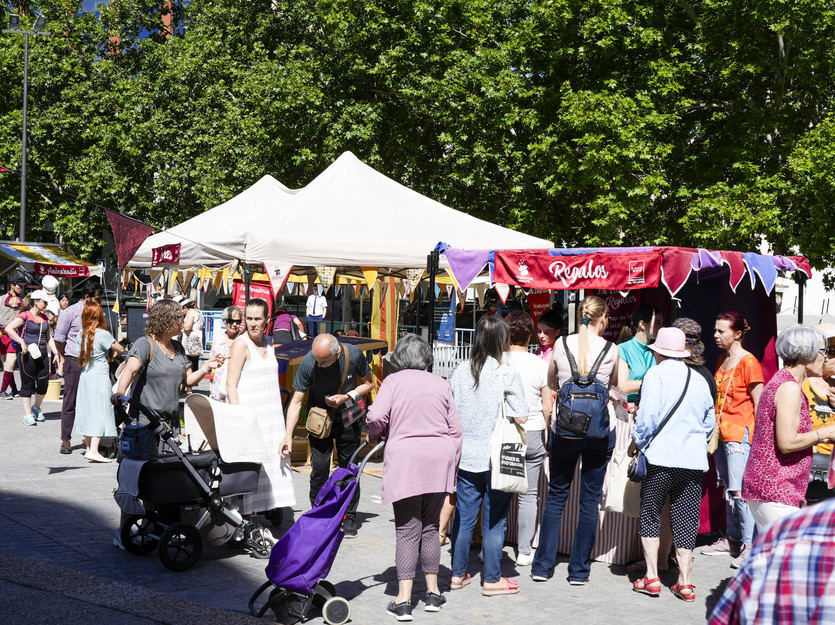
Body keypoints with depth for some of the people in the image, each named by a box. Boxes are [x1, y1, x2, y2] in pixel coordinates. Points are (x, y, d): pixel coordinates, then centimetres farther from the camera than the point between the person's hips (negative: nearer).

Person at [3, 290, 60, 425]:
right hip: (28, 354, -6)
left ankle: (36, 408, 29)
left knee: (43, 382, 5)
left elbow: (49, 338, 19)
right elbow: (8, 328, -19)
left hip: (42, 354, 6)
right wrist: (22, 342, -23)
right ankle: (27, 415, 4)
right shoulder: (25, 316, -6)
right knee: (27, 384, -1)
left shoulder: (44, 317, 15)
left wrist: (56, 353, 10)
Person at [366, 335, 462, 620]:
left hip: (405, 460, -3)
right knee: (429, 526, 15)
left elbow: (377, 416, -12)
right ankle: (433, 591, 20)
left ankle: (403, 599, -4)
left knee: (408, 528, -1)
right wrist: (452, 466, 20)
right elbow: (455, 429, 12)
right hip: (439, 458, 3)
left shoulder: (393, 381, 2)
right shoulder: (441, 385, 12)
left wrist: (374, 435, 10)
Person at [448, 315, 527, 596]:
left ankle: (458, 574, 20)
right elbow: (520, 417, -11)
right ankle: (492, 579, 12)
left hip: (465, 457, 4)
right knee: (494, 520, 5)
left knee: (463, 517, 12)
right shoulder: (507, 374, -11)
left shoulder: (459, 372, 1)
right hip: (496, 459, -4)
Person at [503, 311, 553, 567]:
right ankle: (524, 551, 12)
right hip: (533, 433, 0)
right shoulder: (540, 364, -5)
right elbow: (548, 407, -2)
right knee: (529, 495, 8)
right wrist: (548, 436, 13)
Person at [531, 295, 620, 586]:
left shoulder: (561, 344, -2)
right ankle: (579, 570, 12)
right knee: (590, 500, 8)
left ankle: (543, 565, 14)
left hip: (565, 428, 1)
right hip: (598, 430, -1)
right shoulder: (611, 351, -5)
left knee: (556, 495, 12)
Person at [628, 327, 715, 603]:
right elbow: (709, 422, 17)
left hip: (661, 458, -4)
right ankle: (684, 582, 8)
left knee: (649, 515, 9)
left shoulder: (655, 374, -5)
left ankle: (651, 578, 6)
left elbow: (647, 417, -12)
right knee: (686, 520, 8)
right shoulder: (699, 380, 10)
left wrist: (635, 443, 2)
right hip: (694, 460, 4)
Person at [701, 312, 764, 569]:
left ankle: (750, 545, -6)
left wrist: (755, 437, -15)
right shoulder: (722, 360, 14)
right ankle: (732, 540, 21)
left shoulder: (748, 362, -10)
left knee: (739, 490, -11)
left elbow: (759, 403, -12)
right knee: (727, 489, 13)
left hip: (740, 434, -8)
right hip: (722, 433, 8)